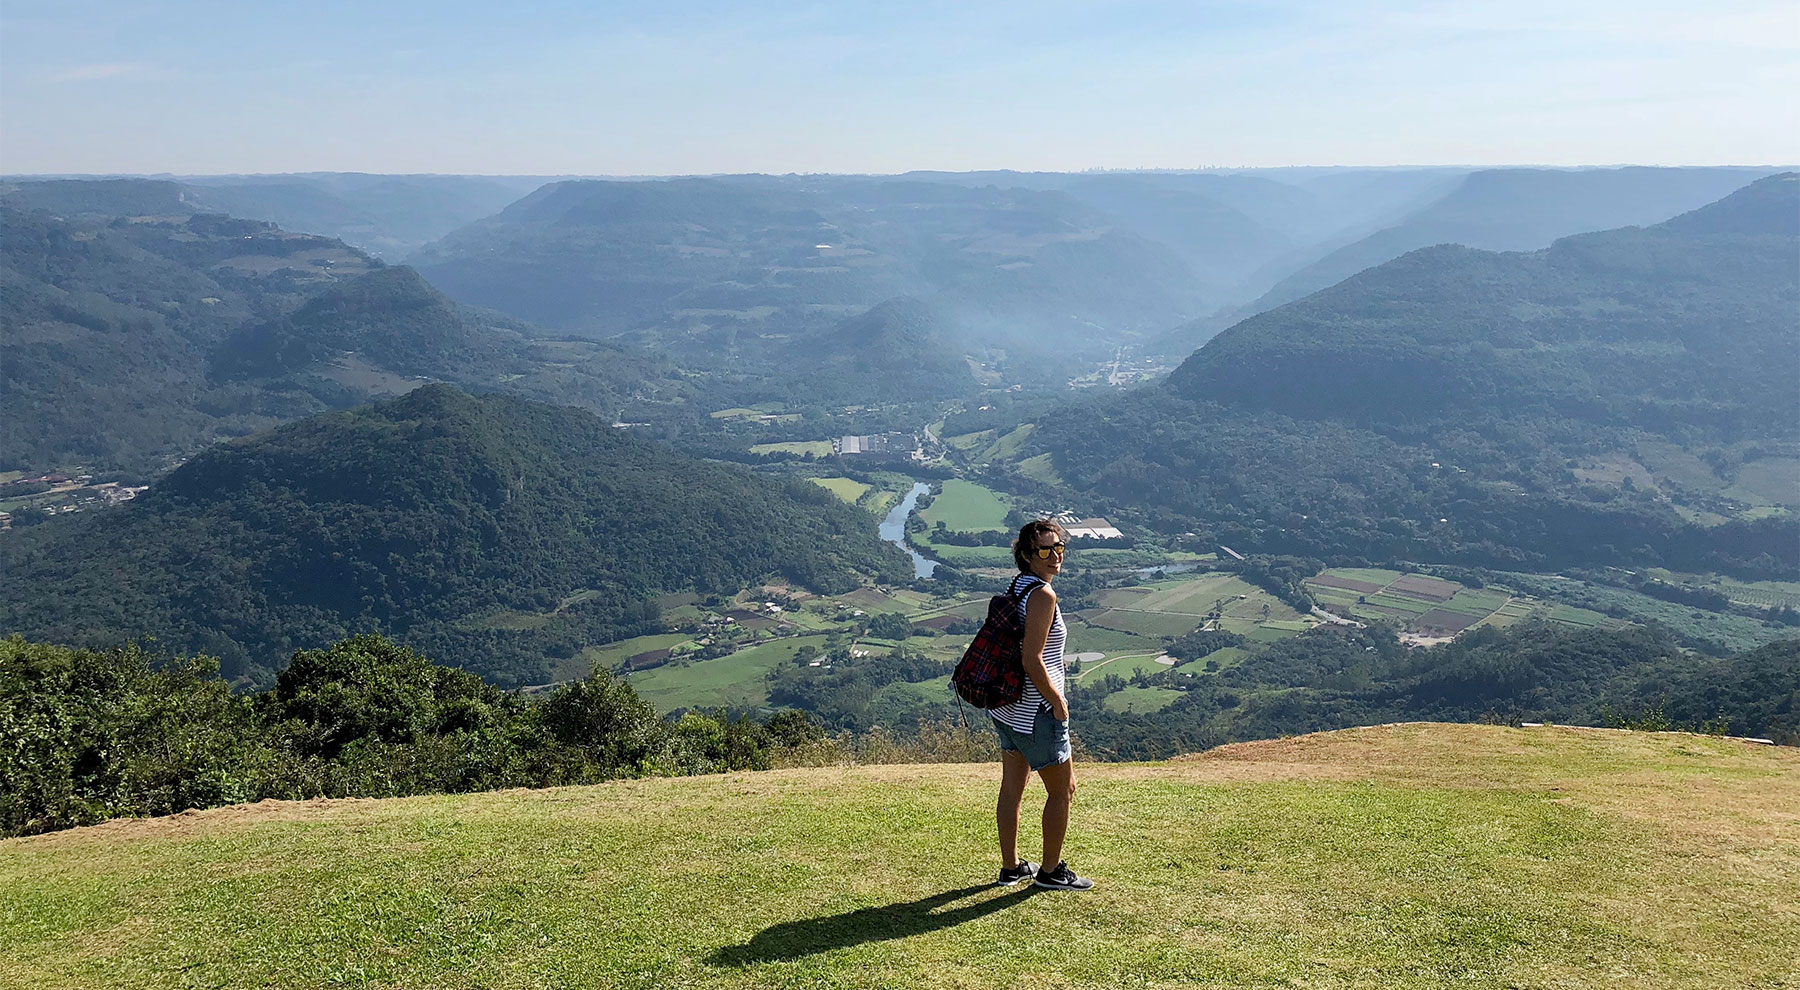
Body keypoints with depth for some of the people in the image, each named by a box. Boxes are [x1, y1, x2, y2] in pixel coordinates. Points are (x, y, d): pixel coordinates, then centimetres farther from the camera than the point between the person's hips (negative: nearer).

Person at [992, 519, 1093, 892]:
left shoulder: (1014, 587, 7)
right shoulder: (1042, 595, -20)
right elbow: (1032, 660, -24)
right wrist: (1058, 702, -13)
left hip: (1008, 705, 9)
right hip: (1036, 710, -9)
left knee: (1011, 788, 16)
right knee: (1063, 790, 8)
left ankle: (1011, 867, 28)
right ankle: (1050, 871, 19)